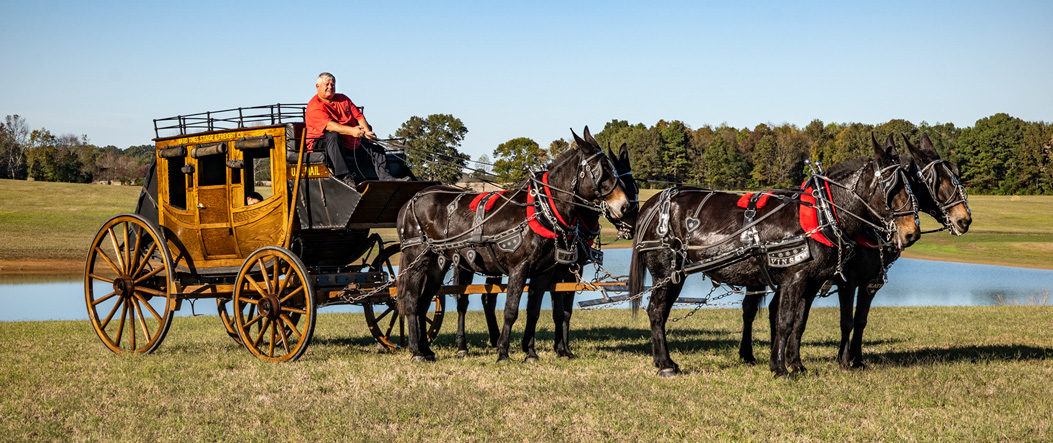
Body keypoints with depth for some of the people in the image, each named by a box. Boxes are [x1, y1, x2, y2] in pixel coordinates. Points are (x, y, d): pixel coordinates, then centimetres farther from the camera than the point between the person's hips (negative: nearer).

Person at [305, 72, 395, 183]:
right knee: (333, 136, -40)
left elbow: (359, 116, 11)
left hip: (350, 143, 7)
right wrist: (351, 130, -35)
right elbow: (328, 125, -22)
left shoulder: (343, 99, 19)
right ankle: (344, 177, -51)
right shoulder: (314, 106, -6)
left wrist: (367, 132, -10)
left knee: (377, 150, 0)